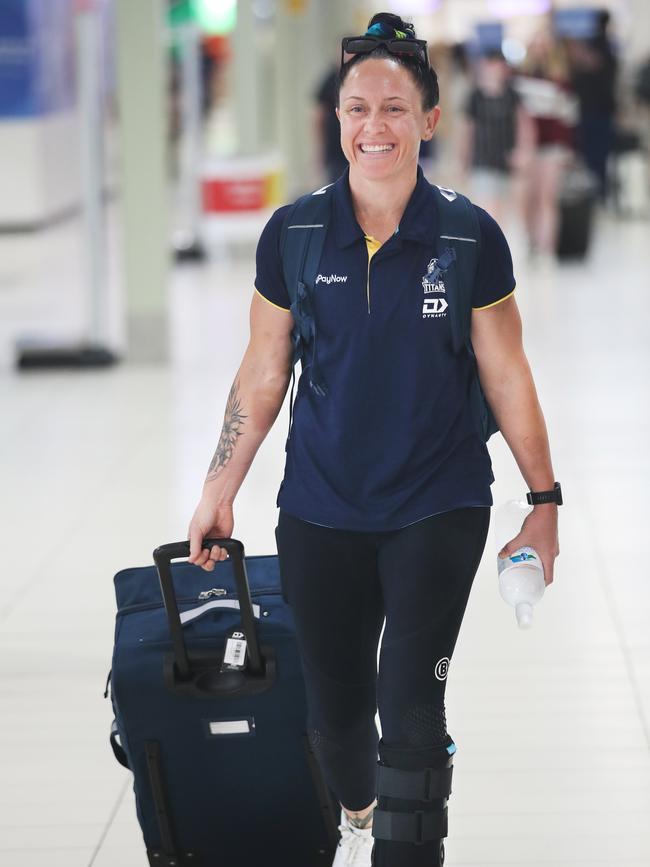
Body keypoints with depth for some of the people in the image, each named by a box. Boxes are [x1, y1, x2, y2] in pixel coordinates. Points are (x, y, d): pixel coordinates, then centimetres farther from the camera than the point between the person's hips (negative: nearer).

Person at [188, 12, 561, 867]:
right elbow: (262, 376, 5)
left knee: (411, 710, -10)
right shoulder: (292, 235, -3)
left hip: (437, 508, -2)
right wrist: (218, 492, 6)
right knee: (336, 703, 15)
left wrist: (545, 503, 0)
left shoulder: (471, 238, -8)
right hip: (321, 510, 2)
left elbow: (507, 379, -1)